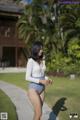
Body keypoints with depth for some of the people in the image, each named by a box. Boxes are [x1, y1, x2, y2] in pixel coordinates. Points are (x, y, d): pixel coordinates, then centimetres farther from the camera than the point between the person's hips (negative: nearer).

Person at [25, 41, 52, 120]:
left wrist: (47, 80, -5)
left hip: (41, 89, 7)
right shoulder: (30, 61, -15)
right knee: (39, 114, -7)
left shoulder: (42, 61, 7)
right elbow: (27, 77, -17)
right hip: (33, 89, -7)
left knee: (38, 113, 12)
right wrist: (41, 81, -24)